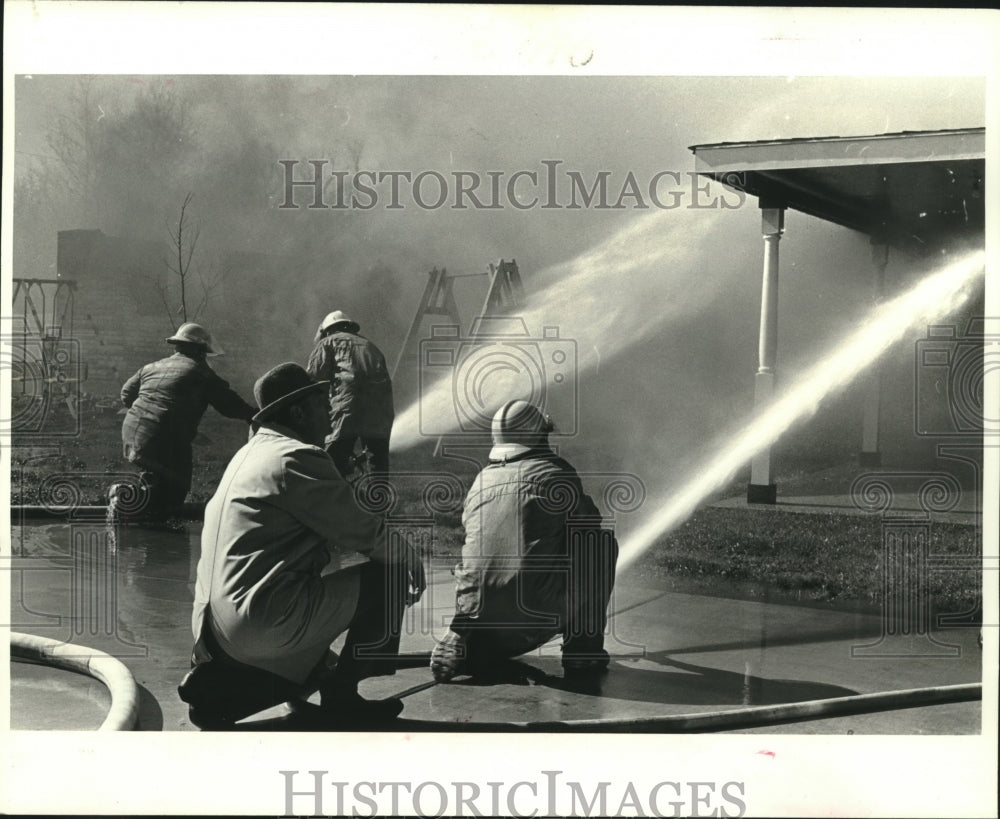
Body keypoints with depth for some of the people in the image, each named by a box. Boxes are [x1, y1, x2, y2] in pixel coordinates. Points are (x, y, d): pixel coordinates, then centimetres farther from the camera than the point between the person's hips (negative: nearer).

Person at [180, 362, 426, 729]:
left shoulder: (249, 454, 20)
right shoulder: (297, 457, -10)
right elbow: (363, 532, -7)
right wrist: (411, 559, 11)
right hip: (266, 622, -10)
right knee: (389, 576, -2)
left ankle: (218, 685, 12)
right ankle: (340, 692, 4)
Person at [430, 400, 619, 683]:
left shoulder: (479, 482, 17)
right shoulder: (555, 472, 4)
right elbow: (589, 521, 18)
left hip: (478, 612, 6)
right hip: (539, 614, -6)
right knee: (603, 542, 15)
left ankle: (467, 644, 9)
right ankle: (583, 648, 16)